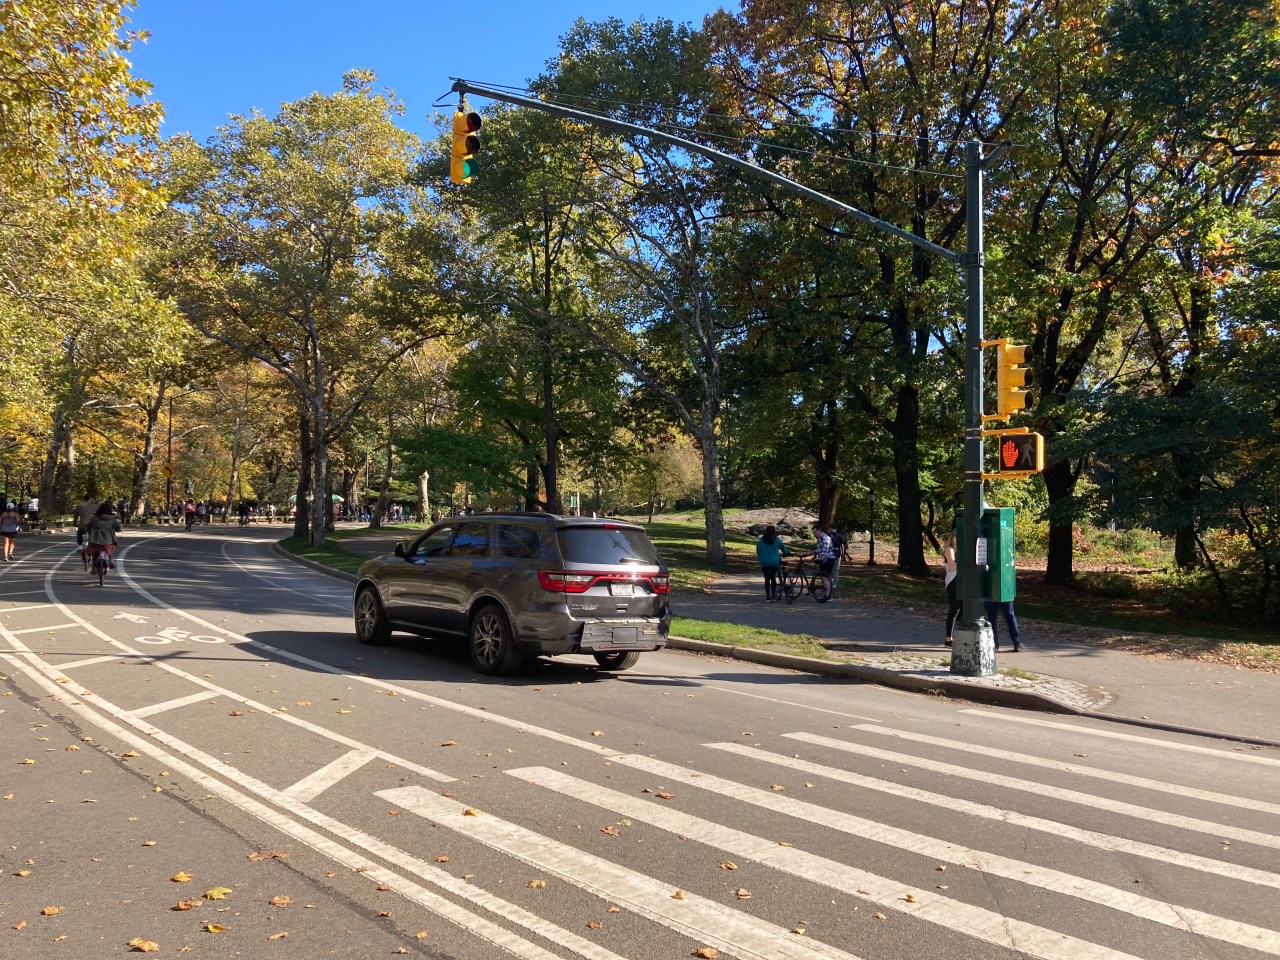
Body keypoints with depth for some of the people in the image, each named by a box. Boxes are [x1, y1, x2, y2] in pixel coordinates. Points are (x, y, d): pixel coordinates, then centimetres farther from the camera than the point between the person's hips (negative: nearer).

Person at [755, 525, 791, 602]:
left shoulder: (761, 540, -1)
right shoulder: (777, 540, -1)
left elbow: (758, 551, 5)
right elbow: (783, 548, 12)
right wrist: (788, 553, 33)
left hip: (764, 563, 0)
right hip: (775, 562, 0)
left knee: (767, 579, 4)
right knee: (773, 578, 13)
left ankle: (768, 597, 0)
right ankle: (773, 597, 11)